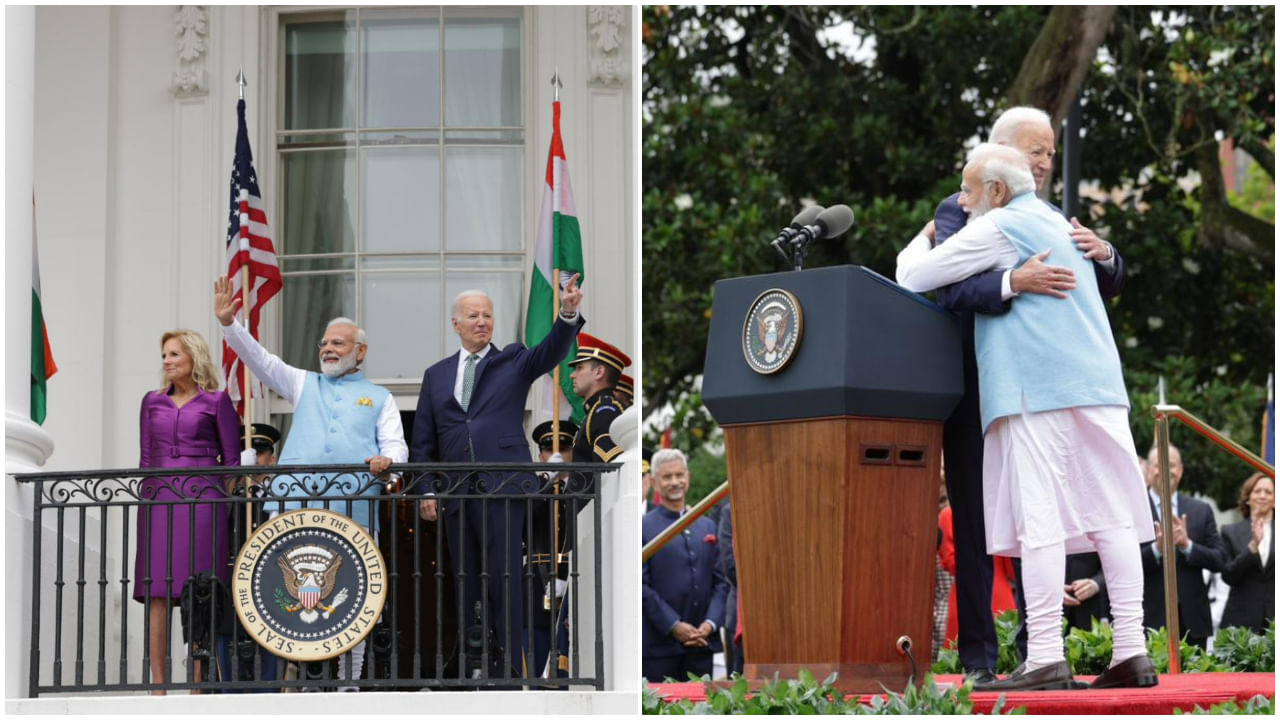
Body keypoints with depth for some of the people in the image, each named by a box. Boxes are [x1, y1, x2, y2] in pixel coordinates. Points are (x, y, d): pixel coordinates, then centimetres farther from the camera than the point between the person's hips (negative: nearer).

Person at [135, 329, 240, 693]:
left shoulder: (216, 401, 7)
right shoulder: (152, 402, 17)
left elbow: (232, 459, 6)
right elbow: (145, 456, 18)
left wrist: (231, 503, -1)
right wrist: (146, 497, 11)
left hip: (203, 498, -3)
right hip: (158, 497, 3)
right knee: (157, 594, -4)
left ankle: (198, 685, -5)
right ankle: (157, 685, -4)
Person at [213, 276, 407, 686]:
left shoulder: (378, 398, 20)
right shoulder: (304, 384, 24)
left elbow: (396, 446, 10)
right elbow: (258, 359, 13)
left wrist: (387, 459, -14)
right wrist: (228, 323, 0)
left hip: (354, 510, -1)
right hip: (296, 504, 1)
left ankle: (349, 680, 0)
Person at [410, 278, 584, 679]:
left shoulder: (513, 362, 8)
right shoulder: (436, 375, 16)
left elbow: (551, 352, -12)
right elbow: (423, 439, 15)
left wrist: (568, 315, -30)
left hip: (504, 489, -3)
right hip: (457, 494, 3)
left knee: (505, 580, -7)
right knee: (468, 583, 6)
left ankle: (510, 666, -4)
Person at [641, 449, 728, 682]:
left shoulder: (707, 527, 15)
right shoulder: (644, 527, -2)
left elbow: (720, 582, 13)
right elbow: (641, 585, -8)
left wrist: (710, 623, -2)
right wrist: (674, 625, -12)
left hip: (702, 644, 5)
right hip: (659, 644, -5)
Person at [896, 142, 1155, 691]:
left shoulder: (998, 229, 0)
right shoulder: (1059, 223, 25)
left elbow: (912, 277, 2)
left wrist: (923, 238, 22)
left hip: (1037, 391, -8)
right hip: (1098, 385, 8)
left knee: (1039, 520, -9)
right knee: (1112, 516, 3)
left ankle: (1045, 657, -14)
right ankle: (1131, 651, -2)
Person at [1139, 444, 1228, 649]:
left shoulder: (1201, 511, 10)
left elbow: (1219, 560, 5)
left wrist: (1187, 545, -12)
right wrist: (1156, 548, -21)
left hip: (1193, 620, 3)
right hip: (1150, 618, -3)